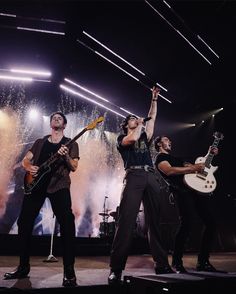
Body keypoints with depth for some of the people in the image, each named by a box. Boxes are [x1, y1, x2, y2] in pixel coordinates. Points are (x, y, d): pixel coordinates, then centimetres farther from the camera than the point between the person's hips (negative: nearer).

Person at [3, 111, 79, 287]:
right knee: (24, 222, 3)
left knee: (67, 223, -18)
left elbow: (74, 167, -1)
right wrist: (30, 168, -5)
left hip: (58, 184, -4)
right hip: (36, 183, 4)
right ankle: (23, 267, 19)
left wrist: (65, 156, -21)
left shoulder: (71, 144, 10)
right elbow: (25, 160, 17)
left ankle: (69, 271, -11)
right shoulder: (40, 142, 21)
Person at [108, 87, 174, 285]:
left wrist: (154, 99, 33)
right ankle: (116, 269, -13)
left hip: (151, 177, 6)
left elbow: (152, 118, 32)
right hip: (134, 176, -5)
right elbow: (133, 139, -8)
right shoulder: (122, 139, 14)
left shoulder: (145, 137, 29)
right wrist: (140, 124, 8)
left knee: (155, 221, 4)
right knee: (126, 221, -15)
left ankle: (162, 264, 9)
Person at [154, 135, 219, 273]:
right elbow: (169, 170, -14)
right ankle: (177, 262, -6)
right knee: (187, 222, -23)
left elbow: (193, 165, 35)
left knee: (211, 222, 1)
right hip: (182, 191, -8)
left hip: (196, 189, 8)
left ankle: (203, 262, 11)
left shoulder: (175, 158, 34)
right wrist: (193, 168, -16)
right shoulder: (160, 157, 7)